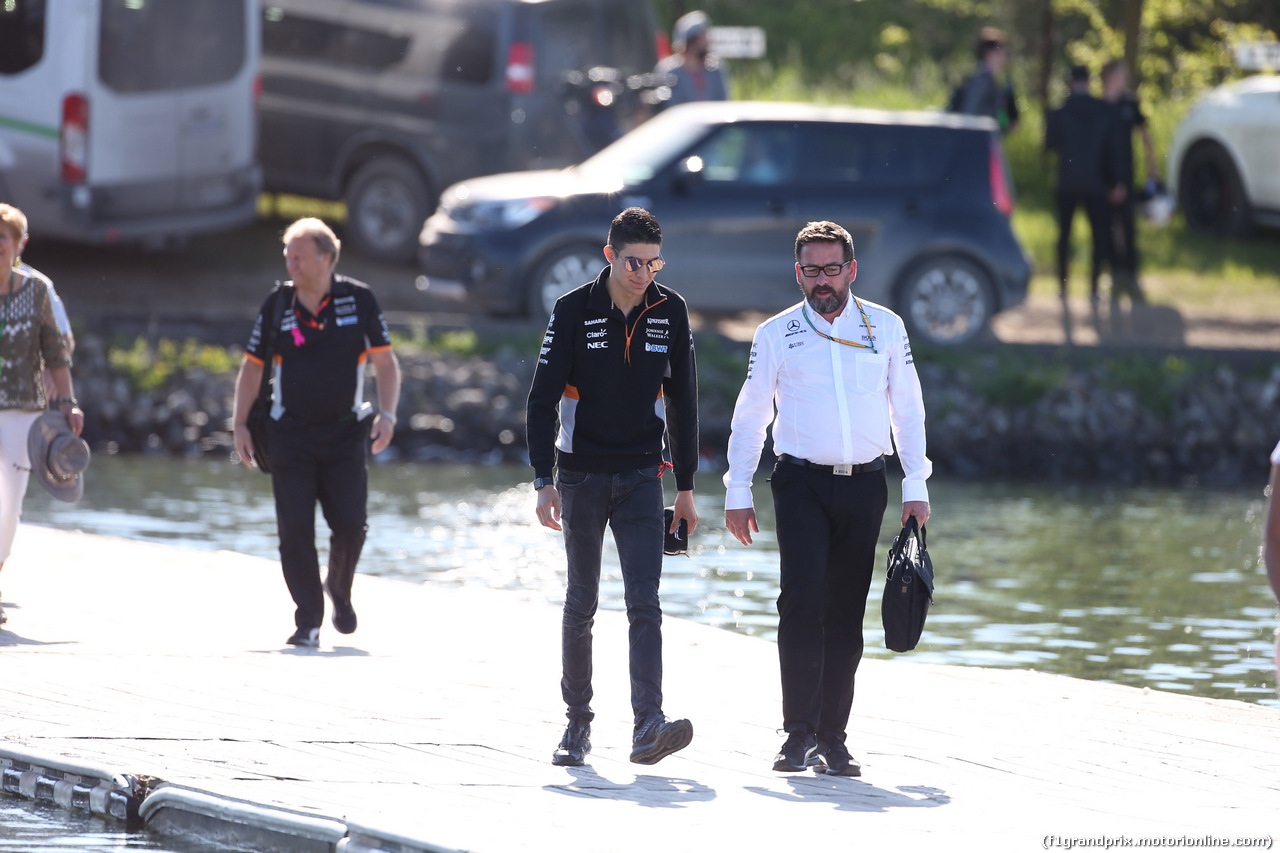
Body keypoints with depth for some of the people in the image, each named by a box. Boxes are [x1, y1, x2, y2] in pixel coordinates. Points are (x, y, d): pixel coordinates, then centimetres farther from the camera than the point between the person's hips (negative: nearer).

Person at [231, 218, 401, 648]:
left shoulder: (359, 300, -1)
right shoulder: (277, 305, 2)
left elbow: (385, 362, 4)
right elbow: (252, 368, 10)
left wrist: (387, 414, -9)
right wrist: (241, 424, 3)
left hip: (345, 434, -1)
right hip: (290, 435, 1)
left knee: (350, 524, -9)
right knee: (295, 531, -7)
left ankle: (339, 591, 21)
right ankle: (308, 621, 2)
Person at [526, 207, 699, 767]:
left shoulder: (671, 313, 1)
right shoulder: (573, 311, -6)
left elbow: (682, 401, 10)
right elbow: (543, 399, -5)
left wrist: (686, 487, 11)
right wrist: (545, 480, -13)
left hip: (641, 476, 1)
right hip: (581, 475, -1)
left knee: (645, 603, -12)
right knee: (581, 604, 7)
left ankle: (648, 726, -22)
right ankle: (577, 722, 19)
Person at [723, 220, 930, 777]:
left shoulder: (886, 328, 7)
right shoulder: (776, 335, 4)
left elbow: (908, 410, 12)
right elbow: (750, 416, 10)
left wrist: (915, 487, 6)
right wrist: (738, 494, 6)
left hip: (864, 485, 2)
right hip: (802, 483, -2)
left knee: (846, 614, 3)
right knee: (802, 596, -17)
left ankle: (832, 739, 9)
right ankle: (799, 736, -18)